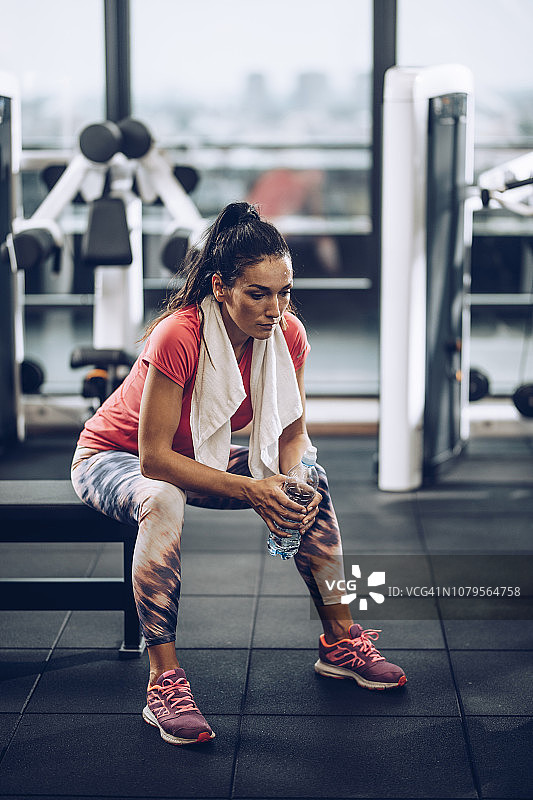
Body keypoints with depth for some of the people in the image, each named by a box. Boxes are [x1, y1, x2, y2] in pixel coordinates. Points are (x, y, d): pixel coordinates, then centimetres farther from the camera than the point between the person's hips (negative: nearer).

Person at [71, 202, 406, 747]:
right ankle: (164, 684, -36)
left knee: (311, 480, -9)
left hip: (200, 458, 6)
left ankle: (339, 640, 3)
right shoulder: (178, 337, -35)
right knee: (163, 501, -39)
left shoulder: (287, 334, -16)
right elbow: (154, 460, -33)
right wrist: (252, 490, -36)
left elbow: (292, 435, -6)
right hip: (111, 457, -6)